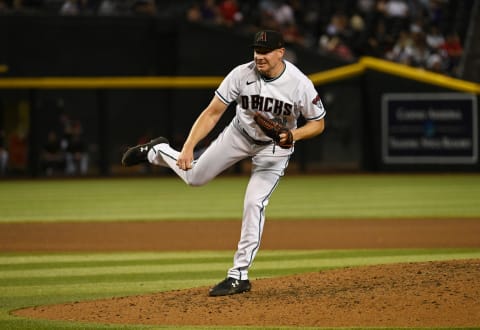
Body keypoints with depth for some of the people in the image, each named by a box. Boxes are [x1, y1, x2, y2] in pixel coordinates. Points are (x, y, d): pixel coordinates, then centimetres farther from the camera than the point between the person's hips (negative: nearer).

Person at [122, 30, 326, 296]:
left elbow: (318, 123, -14)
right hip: (240, 134, 2)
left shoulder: (300, 84, -28)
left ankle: (239, 276, -12)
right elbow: (212, 112, -20)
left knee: (254, 203, -18)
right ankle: (158, 151, 40)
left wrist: (294, 135, -35)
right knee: (194, 176, 6)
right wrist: (188, 147, -30)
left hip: (276, 146, -2)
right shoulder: (242, 75, -25)